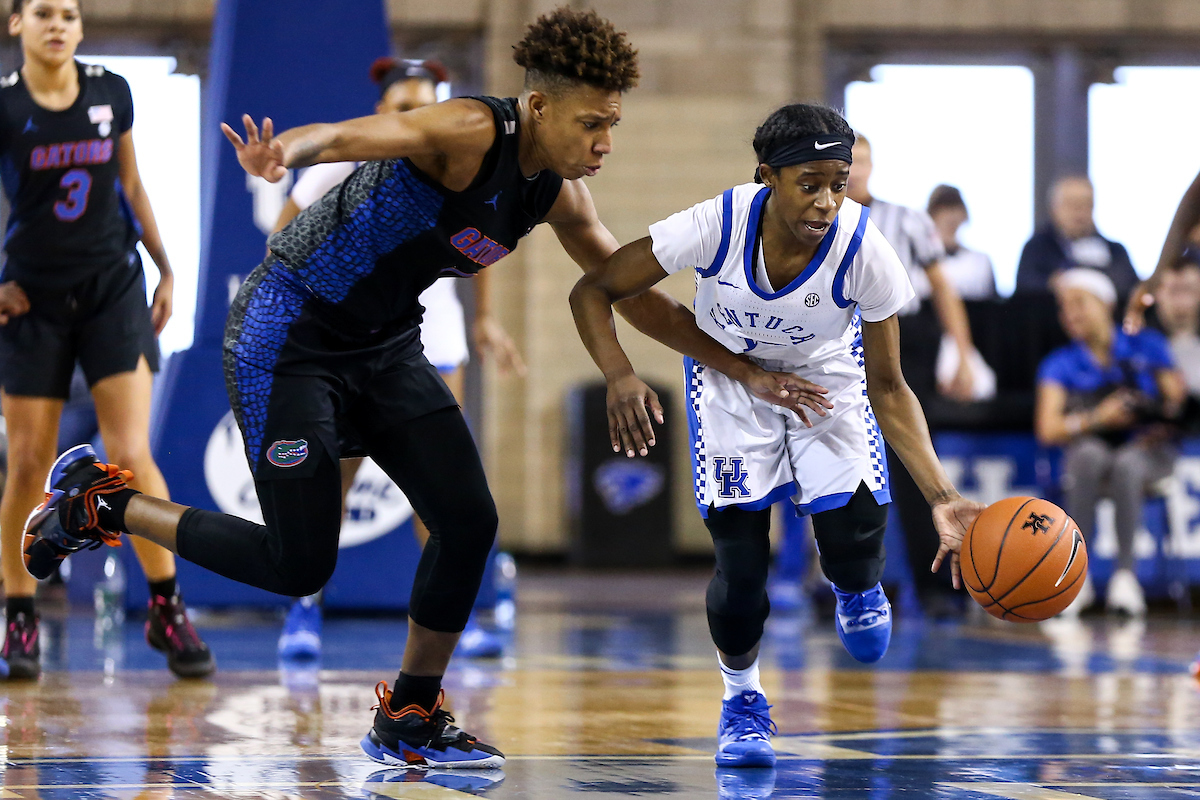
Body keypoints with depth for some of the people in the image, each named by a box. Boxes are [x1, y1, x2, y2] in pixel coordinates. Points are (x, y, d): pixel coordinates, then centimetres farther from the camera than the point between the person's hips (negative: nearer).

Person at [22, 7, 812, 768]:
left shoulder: (560, 193, 1)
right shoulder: (471, 133, -25)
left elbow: (636, 297, 13)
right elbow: (350, 135, -42)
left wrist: (747, 370, 11)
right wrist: (284, 150, -66)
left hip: (386, 345, 8)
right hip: (289, 335, -8)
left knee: (469, 520, -4)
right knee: (300, 563, -8)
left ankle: (410, 718, 14)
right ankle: (100, 501, 11)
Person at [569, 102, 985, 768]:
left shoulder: (866, 252, -31)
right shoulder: (717, 225, -33)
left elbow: (888, 388, -20)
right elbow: (592, 292, -23)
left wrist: (941, 496, -30)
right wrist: (621, 378, -41)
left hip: (827, 378, 1)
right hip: (728, 374, -1)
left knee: (854, 532, -16)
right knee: (739, 561, -9)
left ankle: (856, 589, 26)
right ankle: (741, 697, 21)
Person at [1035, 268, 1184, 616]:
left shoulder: (1147, 346, 8)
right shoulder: (1060, 364, 8)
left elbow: (1179, 402, 5)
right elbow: (1047, 430, -5)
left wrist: (1162, 425, -17)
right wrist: (1097, 419, -19)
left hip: (1147, 453, -1)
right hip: (1090, 462, 1)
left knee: (1126, 464, -37)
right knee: (1090, 453, -36)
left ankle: (1125, 574, -31)